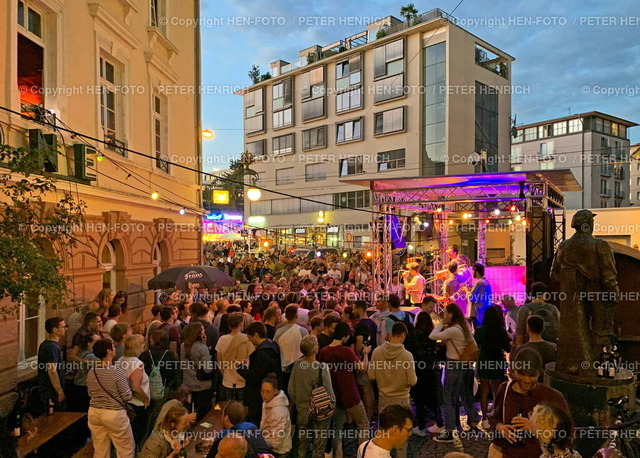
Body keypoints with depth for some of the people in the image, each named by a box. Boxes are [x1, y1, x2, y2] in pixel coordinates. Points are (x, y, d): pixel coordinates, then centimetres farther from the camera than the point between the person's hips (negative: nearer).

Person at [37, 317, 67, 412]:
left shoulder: (45, 344, 10)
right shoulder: (52, 347, -21)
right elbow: (52, 372, -26)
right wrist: (60, 392, -20)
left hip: (45, 391, 10)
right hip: (53, 393, -10)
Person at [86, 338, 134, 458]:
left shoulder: (91, 373, -1)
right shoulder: (117, 371, -19)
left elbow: (90, 394, 13)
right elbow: (127, 396, -15)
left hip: (94, 412, 6)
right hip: (114, 414, -6)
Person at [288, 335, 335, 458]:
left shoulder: (297, 365, -10)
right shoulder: (321, 367, -23)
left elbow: (291, 390, -2)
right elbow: (328, 391, -17)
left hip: (302, 410, 4)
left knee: (302, 443, 20)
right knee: (319, 445, 12)